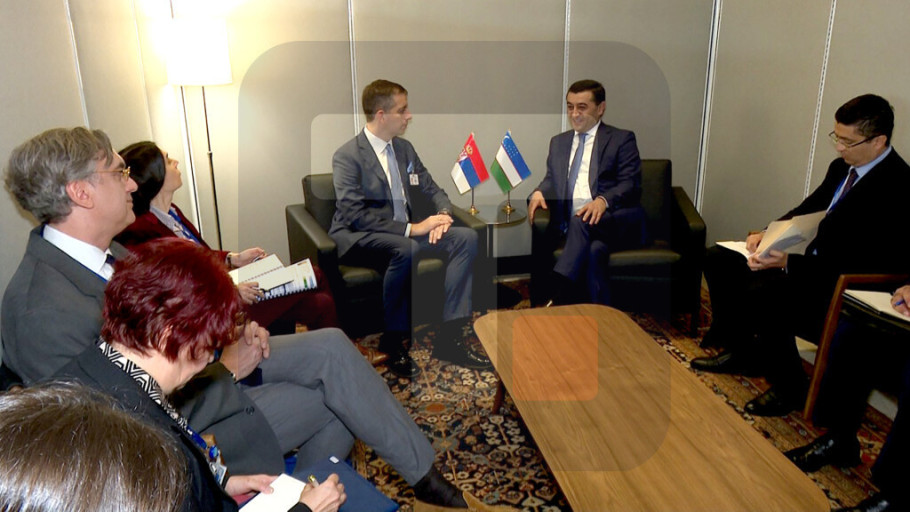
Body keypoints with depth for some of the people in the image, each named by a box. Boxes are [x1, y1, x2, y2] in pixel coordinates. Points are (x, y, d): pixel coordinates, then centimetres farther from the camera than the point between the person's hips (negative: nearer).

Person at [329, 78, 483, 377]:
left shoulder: (405, 148, 12)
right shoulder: (347, 156, -10)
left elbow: (432, 189, 16)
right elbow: (354, 215, -20)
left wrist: (443, 214, -8)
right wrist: (411, 228, -25)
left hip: (406, 234, 7)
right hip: (360, 239, -7)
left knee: (466, 238, -14)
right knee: (406, 249, -38)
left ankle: (448, 338, -17)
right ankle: (393, 340, -18)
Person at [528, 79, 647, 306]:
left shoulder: (622, 139, 9)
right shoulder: (558, 142, 26)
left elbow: (631, 185, -3)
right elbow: (551, 180, 22)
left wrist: (603, 200, -25)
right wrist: (538, 192, -5)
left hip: (616, 223, -3)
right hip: (571, 225, 3)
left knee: (582, 221, -36)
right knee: (594, 251, -33)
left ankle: (557, 294, -44)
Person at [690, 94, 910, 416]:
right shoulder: (843, 167, 6)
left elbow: (862, 263, -27)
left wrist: (788, 263, -32)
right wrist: (767, 234, -3)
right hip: (814, 260, 9)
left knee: (761, 293, -33)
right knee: (718, 260, 4)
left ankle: (789, 387, -7)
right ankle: (741, 352, 17)